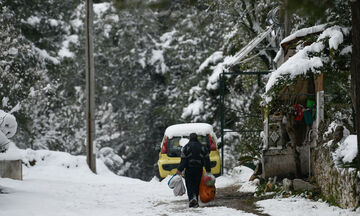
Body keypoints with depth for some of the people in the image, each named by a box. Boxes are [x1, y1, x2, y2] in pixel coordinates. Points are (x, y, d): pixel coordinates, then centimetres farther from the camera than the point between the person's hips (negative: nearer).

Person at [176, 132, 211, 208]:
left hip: (189, 169, -3)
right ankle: (195, 202, 9)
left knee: (189, 185, 1)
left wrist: (179, 169, -9)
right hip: (199, 169, 3)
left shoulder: (186, 147, -3)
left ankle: (192, 197, -24)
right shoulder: (202, 147, 6)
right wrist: (208, 170, 9)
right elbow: (207, 160, 5)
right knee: (196, 185, 10)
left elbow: (183, 160, -9)